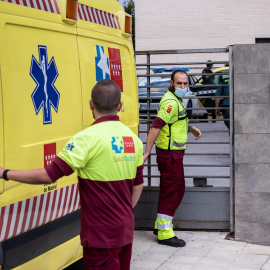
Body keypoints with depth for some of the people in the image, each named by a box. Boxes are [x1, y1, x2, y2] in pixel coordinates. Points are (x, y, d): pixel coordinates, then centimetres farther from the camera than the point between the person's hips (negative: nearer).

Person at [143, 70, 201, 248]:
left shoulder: (176, 100, 14)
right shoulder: (171, 102, -19)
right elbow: (156, 126, -26)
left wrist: (191, 128, 13)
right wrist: (147, 152, -31)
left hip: (173, 153, 10)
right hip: (170, 154, -10)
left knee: (168, 190, 18)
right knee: (174, 190, -7)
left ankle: (161, 226, 30)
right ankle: (165, 234, -2)